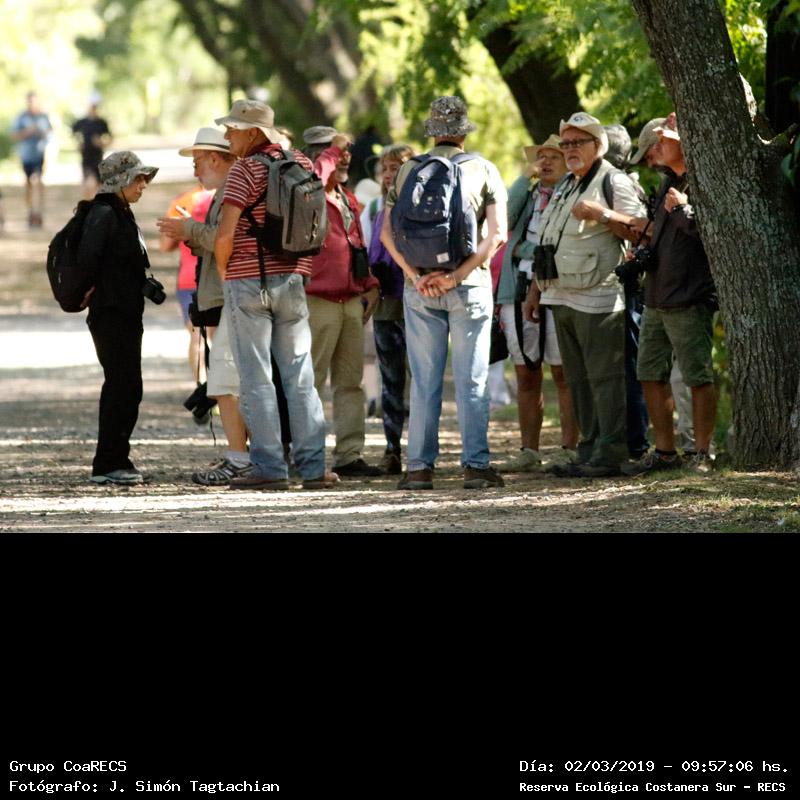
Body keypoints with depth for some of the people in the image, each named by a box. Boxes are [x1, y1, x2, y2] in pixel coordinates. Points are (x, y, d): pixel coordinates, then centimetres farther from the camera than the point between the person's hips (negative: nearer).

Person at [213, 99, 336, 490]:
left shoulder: (246, 169, -11)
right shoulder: (302, 164, 9)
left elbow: (225, 234, -17)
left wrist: (222, 272, -1)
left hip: (248, 282, -6)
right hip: (293, 279, 6)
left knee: (256, 377, -1)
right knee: (299, 376, 8)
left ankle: (268, 467, -4)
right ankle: (313, 466, 5)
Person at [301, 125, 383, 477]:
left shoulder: (348, 200, 20)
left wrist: (370, 285, 19)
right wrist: (333, 150, -22)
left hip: (352, 301, 8)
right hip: (318, 301, -8)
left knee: (350, 381, 7)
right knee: (310, 381, -6)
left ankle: (349, 455, 9)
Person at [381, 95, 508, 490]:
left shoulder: (408, 171, 7)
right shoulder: (483, 170, 2)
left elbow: (387, 232, -2)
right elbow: (497, 233, -8)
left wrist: (416, 275, -8)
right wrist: (458, 274, -11)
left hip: (419, 287, 2)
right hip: (470, 285, -2)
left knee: (424, 380, 4)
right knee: (472, 379, 1)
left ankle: (420, 467, 3)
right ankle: (475, 465, -1)